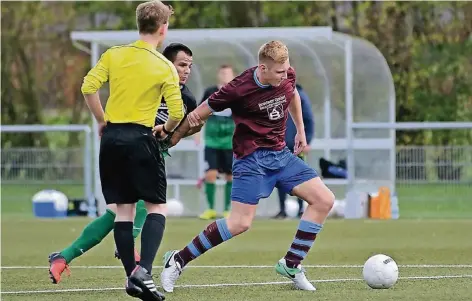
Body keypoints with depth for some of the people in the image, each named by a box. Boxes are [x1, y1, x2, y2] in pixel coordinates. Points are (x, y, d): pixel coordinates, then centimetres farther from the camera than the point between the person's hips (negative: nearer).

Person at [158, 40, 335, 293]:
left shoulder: (286, 75, -4)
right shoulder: (240, 89, -21)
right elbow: (202, 112, -8)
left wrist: (300, 130, 25)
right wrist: (174, 136, 0)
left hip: (280, 154, 7)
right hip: (252, 158, -7)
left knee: (324, 200, -5)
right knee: (240, 223, -18)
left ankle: (291, 265, 4)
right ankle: (177, 261, -4)